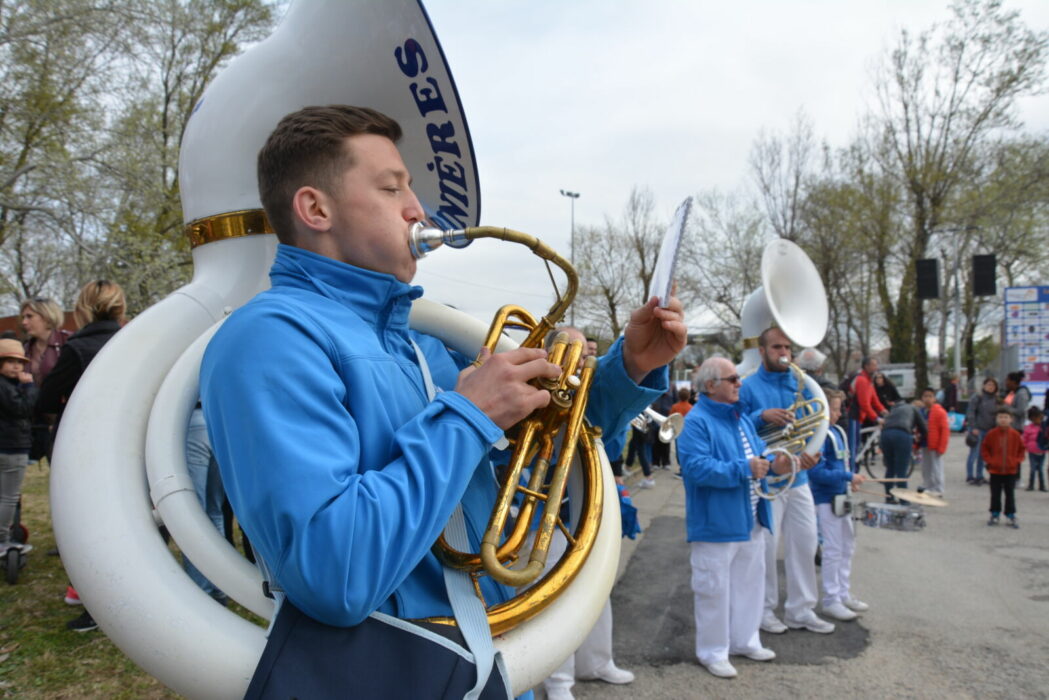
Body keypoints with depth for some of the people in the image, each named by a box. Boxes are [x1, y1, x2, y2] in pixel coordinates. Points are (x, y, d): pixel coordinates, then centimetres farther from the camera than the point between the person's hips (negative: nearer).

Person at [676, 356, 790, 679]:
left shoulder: (741, 417, 12)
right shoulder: (696, 422, -17)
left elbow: (758, 451, 18)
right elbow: (697, 468, -28)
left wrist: (773, 464, -4)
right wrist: (743, 469, -26)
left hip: (750, 520, 9)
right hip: (716, 524, -9)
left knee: (749, 583, 20)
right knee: (714, 590, 3)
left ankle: (745, 640, 36)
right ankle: (713, 652, 17)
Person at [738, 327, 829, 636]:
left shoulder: (799, 383, 8)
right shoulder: (748, 386, -6)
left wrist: (808, 452, -11)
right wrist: (762, 416, -25)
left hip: (798, 479, 5)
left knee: (805, 544, 11)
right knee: (765, 547, 2)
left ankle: (801, 610, 25)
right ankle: (764, 609, 19)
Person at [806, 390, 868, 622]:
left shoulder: (837, 431, 8)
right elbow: (817, 473, -25)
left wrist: (850, 479, 5)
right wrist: (849, 476, -21)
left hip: (840, 496, 9)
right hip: (826, 499, -9)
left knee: (847, 546, 17)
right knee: (833, 550, -1)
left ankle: (844, 595, 30)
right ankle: (831, 601, 11)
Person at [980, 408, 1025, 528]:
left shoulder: (1015, 435, -4)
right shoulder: (991, 434, -6)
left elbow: (1022, 449, 8)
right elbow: (984, 448, 3)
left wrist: (1017, 461, -3)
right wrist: (989, 460, -5)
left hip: (1011, 470, 0)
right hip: (995, 470, 0)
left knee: (1010, 494, 7)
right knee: (995, 494, 8)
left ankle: (1011, 515, 17)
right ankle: (995, 514, 19)